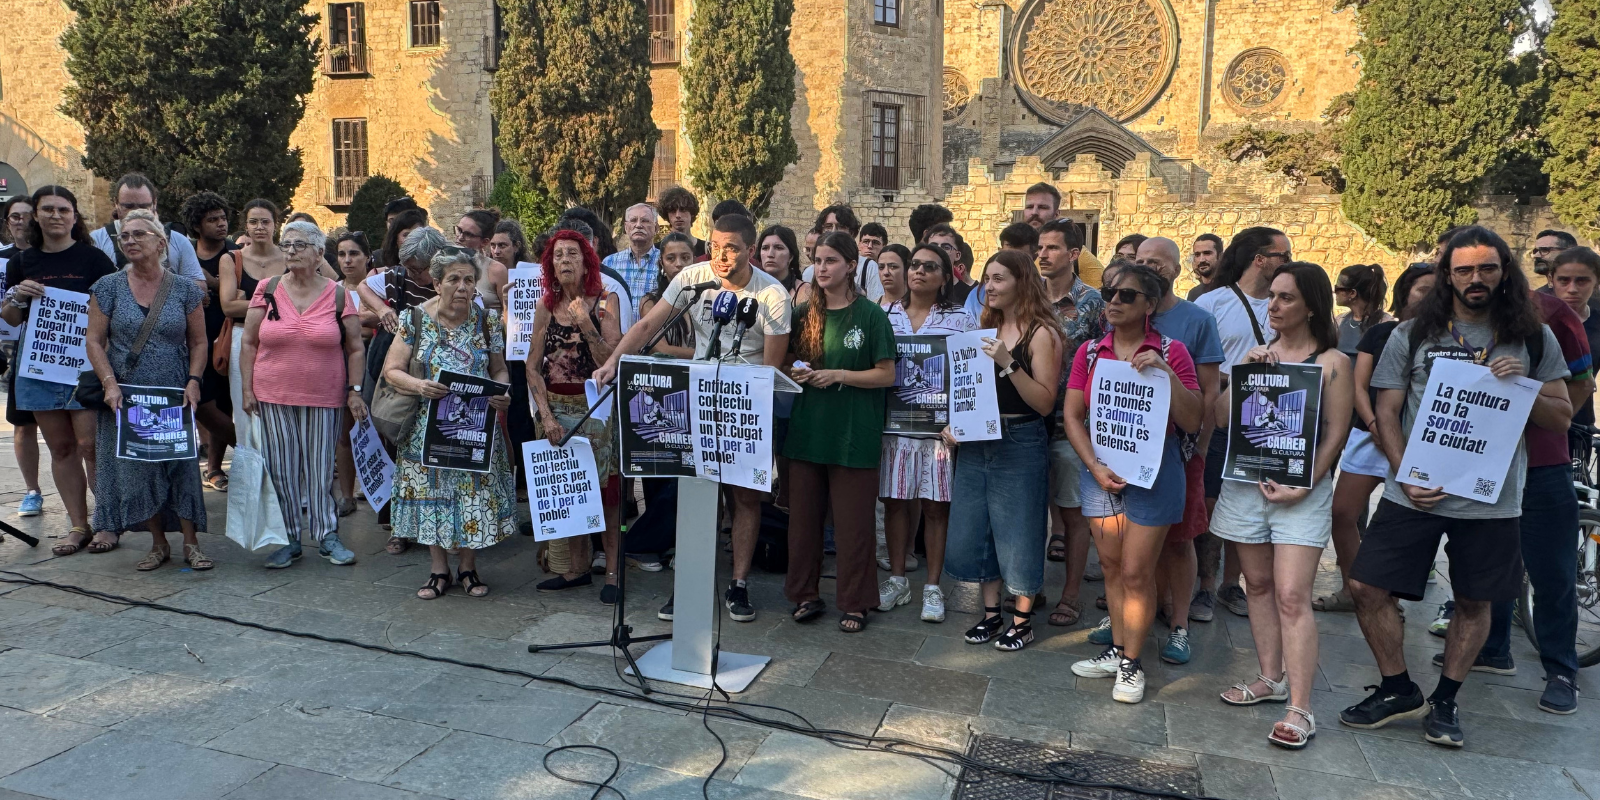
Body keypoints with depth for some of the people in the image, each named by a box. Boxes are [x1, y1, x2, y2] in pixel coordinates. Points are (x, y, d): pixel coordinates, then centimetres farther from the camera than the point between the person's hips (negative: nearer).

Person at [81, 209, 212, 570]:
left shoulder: (185, 290, 1)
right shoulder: (108, 287, 2)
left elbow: (198, 342, 4)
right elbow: (94, 341, 0)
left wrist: (193, 382, -10)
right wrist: (110, 384, -12)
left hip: (175, 399, -1)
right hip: (126, 399, 1)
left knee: (182, 466, -1)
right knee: (135, 470, 4)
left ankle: (190, 544, 7)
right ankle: (158, 544, 16)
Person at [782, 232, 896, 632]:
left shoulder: (870, 314, -3)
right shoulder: (804, 314, 9)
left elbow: (887, 375, -5)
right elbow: (786, 363, 20)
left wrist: (838, 376, -15)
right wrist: (794, 373, -3)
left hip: (854, 433, -4)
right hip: (807, 429, 4)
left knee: (852, 523, 2)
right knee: (803, 517, 8)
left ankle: (855, 603, 15)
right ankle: (805, 595, 22)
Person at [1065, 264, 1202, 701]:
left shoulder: (1171, 352, -5)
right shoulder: (1090, 352, 4)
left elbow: (1192, 423, -9)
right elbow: (1072, 415, 3)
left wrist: (1166, 373, -21)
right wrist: (1095, 467, -9)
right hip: (1101, 470, 4)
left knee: (1136, 571, -1)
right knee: (1112, 566, 12)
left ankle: (1132, 664, 13)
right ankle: (1116, 649, 27)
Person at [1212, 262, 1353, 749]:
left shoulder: (1332, 361, -2)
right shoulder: (1260, 353, 11)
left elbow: (1335, 433, -6)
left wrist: (1303, 486, -15)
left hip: (1302, 487, -5)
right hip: (1247, 480, 5)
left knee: (1292, 596, -10)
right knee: (1257, 584, 11)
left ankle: (1299, 710, -7)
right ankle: (1271, 678, 26)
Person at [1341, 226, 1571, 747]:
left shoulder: (1534, 339, 6)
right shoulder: (1413, 334, 4)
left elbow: (1562, 418, 8)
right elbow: (1386, 411, 2)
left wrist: (1524, 384, -13)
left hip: (1491, 500, 1)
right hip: (1414, 493, 0)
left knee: (1474, 603, 9)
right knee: (1366, 587, -5)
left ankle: (1445, 700, 29)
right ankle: (1399, 691, 15)